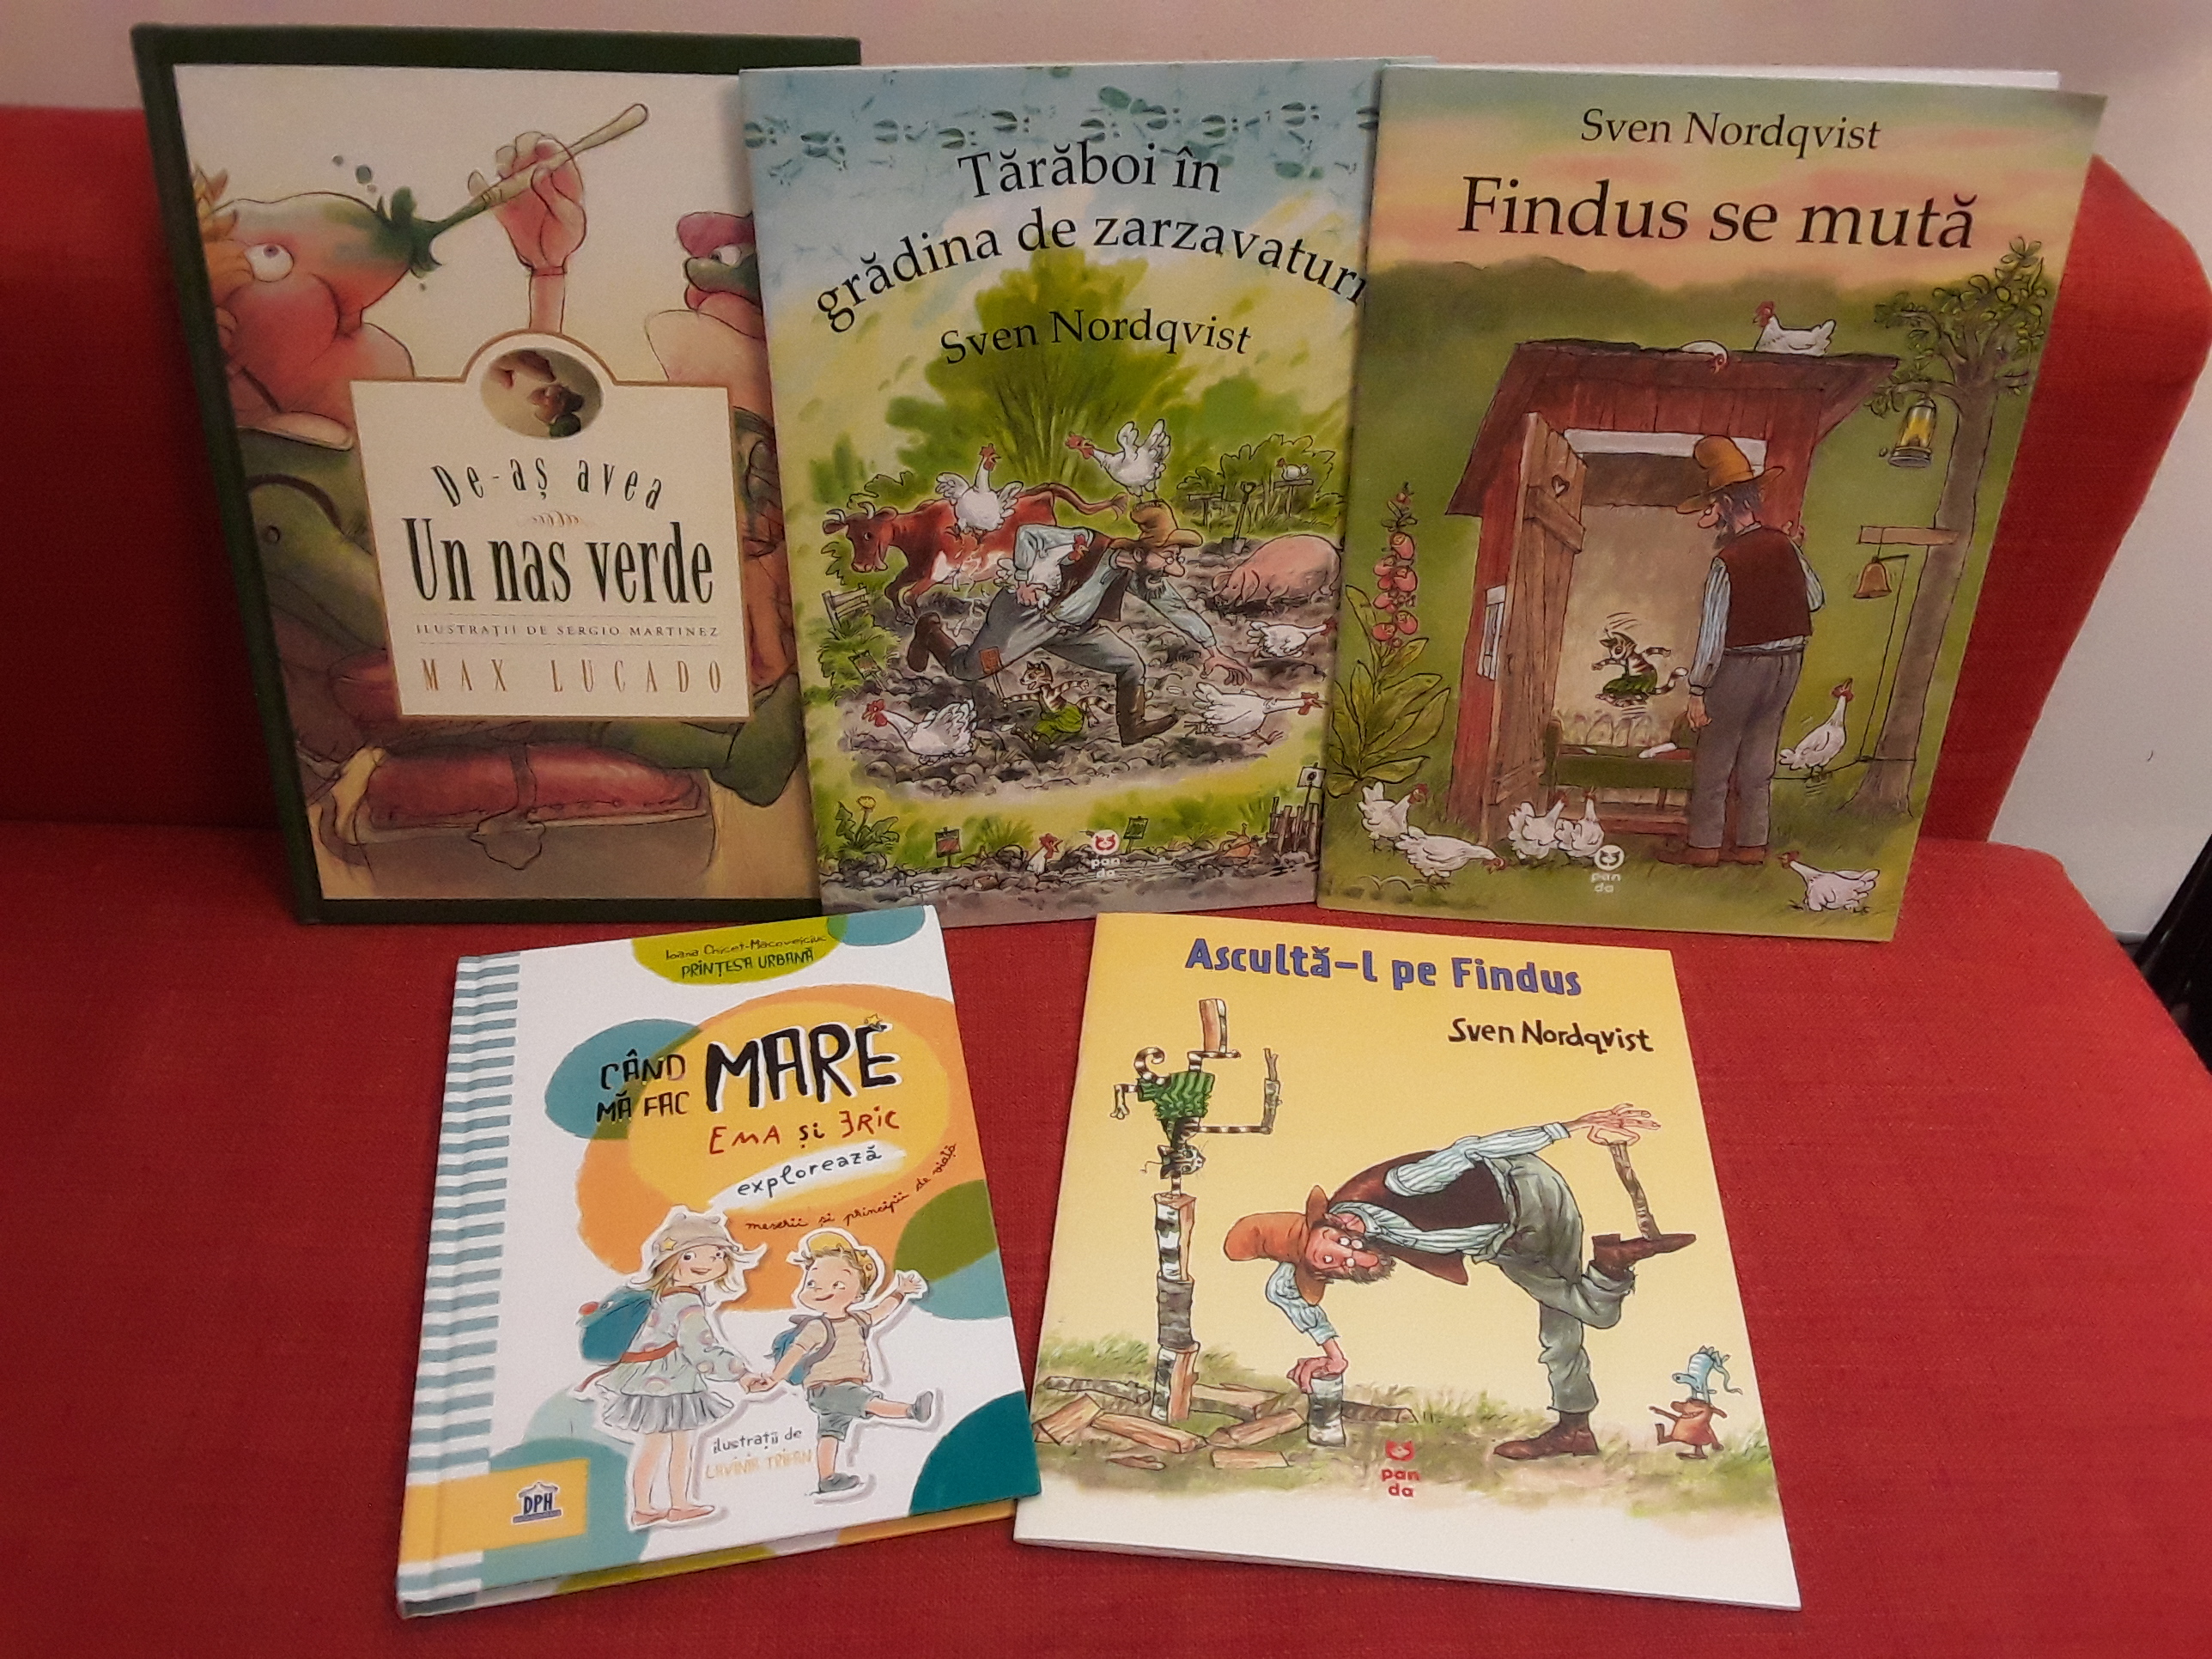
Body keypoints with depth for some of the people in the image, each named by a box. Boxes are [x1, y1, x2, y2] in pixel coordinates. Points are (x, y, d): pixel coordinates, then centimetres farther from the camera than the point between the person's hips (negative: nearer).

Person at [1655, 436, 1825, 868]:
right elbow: (1815, 598, 12)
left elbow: (1712, 633, -17)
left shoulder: (1726, 562, -18)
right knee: (1759, 758, 14)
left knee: (1714, 758, 6)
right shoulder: (1785, 546, -1)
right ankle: (1751, 842, 20)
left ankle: (1704, 844, 11)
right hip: (1788, 662, 6)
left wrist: (1698, 691, -12)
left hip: (1741, 666, -6)